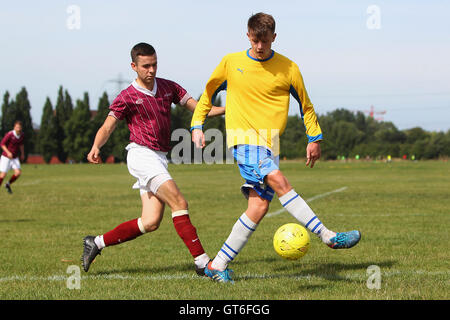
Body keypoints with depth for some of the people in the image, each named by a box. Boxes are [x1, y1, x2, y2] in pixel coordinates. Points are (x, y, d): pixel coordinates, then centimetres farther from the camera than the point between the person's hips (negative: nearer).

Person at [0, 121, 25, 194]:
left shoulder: (22, 135, -4)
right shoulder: (9, 135, -22)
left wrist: (22, 154, 16)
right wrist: (8, 152, -27)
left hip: (15, 157, 5)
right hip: (6, 157, -5)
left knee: (18, 173, -10)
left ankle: (8, 184, 16)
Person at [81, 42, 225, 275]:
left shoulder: (168, 87, 13)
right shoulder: (127, 97, -2)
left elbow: (199, 109, 12)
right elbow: (106, 128, -6)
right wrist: (95, 148, -27)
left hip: (160, 158, 7)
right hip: (141, 154, -7)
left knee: (151, 222, 1)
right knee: (179, 204, -19)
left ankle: (96, 243, 14)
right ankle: (202, 261, -19)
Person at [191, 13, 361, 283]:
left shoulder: (288, 69, 6)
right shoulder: (231, 63, 5)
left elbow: (305, 105, 17)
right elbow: (208, 94, 18)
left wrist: (315, 138, 13)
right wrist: (197, 126, 10)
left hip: (270, 144, 3)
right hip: (244, 138, -3)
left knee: (260, 206, -7)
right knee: (278, 180, -26)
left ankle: (218, 266, 3)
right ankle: (329, 237, -29)